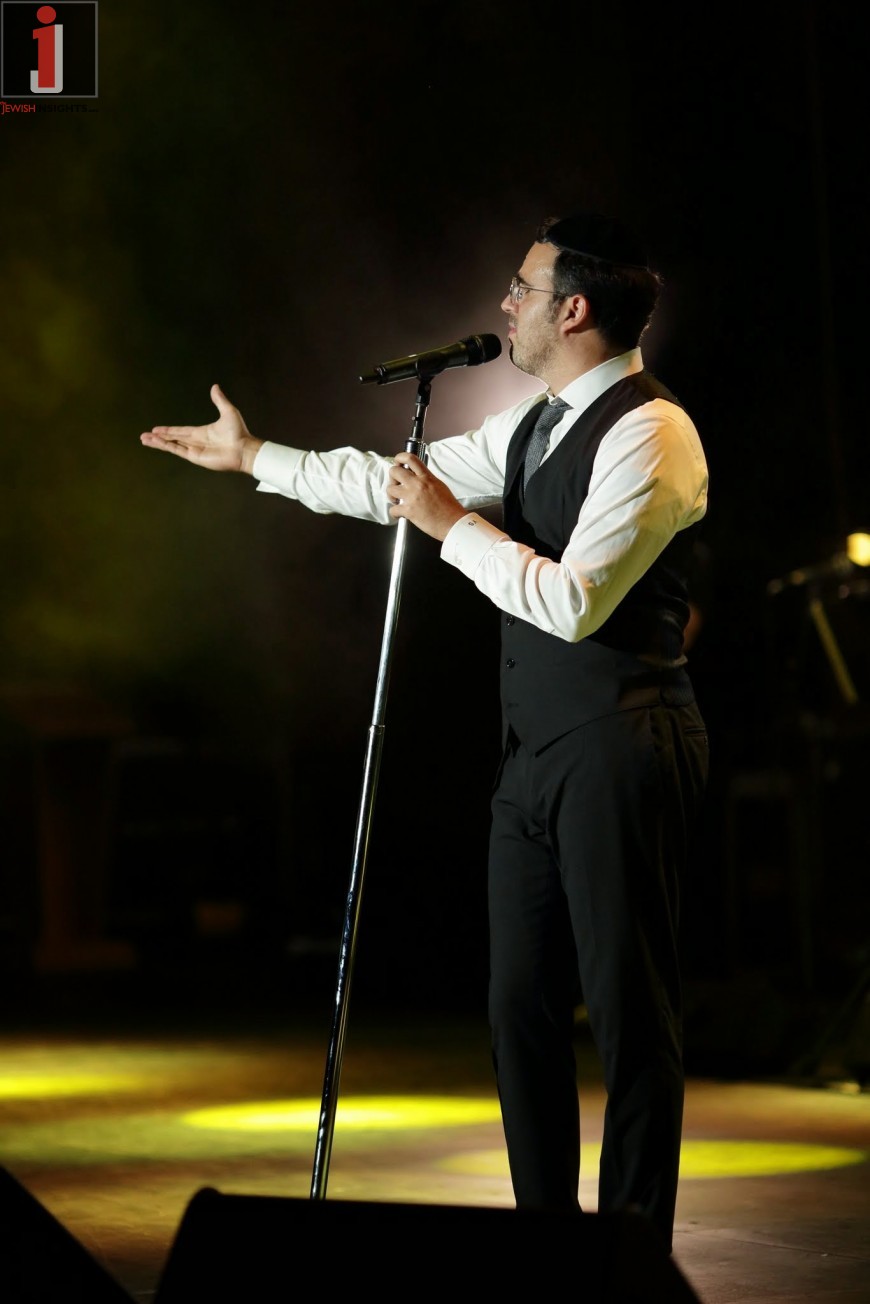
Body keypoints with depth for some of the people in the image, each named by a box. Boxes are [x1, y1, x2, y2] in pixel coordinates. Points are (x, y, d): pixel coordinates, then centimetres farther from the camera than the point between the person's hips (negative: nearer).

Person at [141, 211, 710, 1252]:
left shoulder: (650, 433, -13)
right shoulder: (537, 424, 16)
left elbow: (574, 602, -21)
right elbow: (405, 481, 25)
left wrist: (456, 525, -13)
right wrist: (254, 456, 30)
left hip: (619, 749, -9)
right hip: (536, 750, 9)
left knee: (628, 1009, -4)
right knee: (521, 1007, 10)